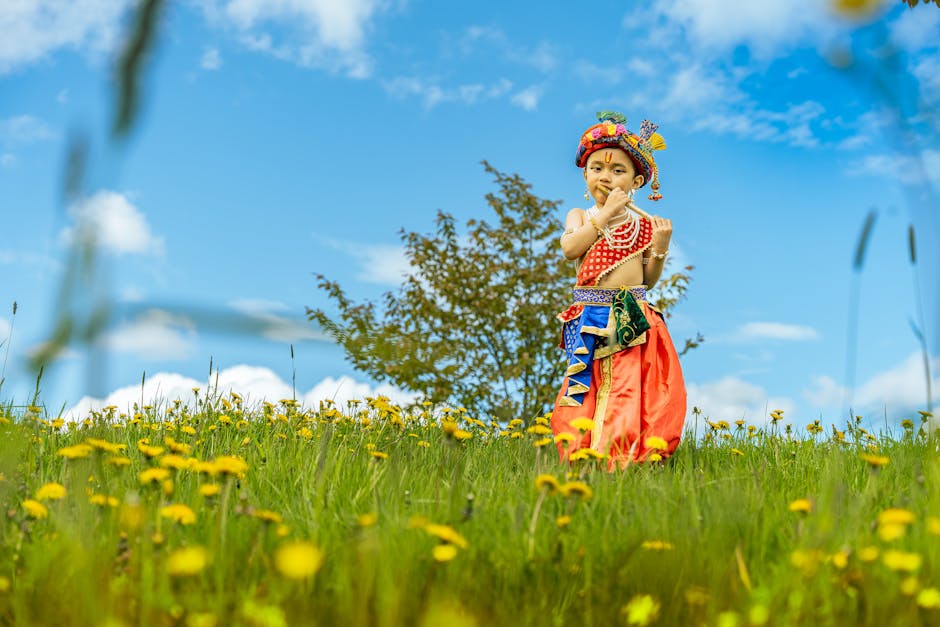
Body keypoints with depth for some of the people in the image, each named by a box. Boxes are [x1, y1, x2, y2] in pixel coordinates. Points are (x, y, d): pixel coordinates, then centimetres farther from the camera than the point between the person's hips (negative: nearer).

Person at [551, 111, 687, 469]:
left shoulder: (643, 223, 9)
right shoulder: (579, 217, 10)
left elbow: (648, 280, 10)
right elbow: (570, 248, -14)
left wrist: (660, 246, -6)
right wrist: (606, 213, -11)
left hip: (633, 317, 0)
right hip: (590, 320, 0)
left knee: (630, 386, -7)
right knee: (588, 387, -2)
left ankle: (626, 458, -3)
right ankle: (582, 454, 3)